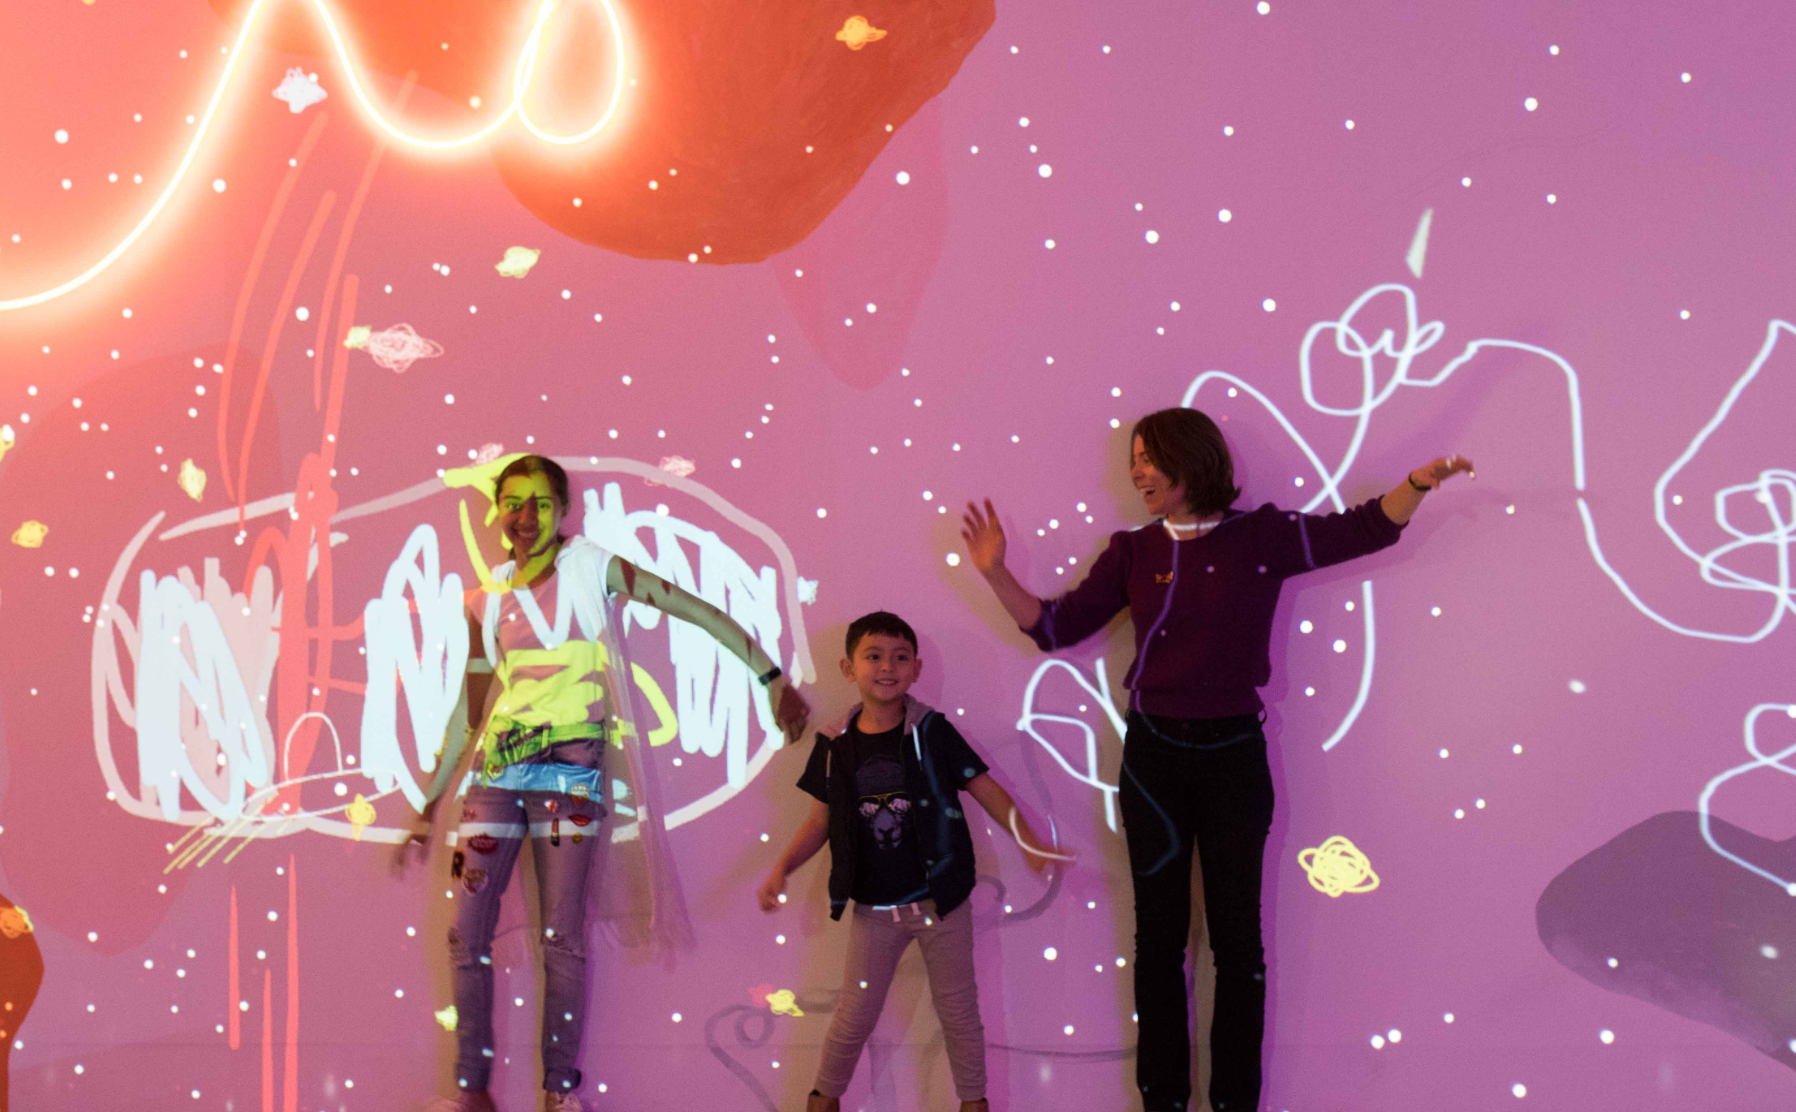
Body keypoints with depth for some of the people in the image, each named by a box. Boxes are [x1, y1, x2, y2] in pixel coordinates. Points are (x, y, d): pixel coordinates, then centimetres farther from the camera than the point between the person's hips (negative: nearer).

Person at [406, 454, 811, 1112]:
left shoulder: (593, 569, 1)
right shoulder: (486, 602, 12)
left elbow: (700, 612, 1)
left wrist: (774, 681, -1)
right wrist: (430, 806, 19)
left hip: (569, 773, -4)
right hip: (497, 773, 4)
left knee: (563, 936, -2)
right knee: (467, 935, 1)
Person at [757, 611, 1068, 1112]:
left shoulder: (932, 733, -8)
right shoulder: (836, 747, -3)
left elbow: (985, 788, -7)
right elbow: (821, 820, 5)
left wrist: (1028, 842, -17)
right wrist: (781, 870, -4)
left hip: (940, 899, -1)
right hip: (874, 908, 1)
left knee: (958, 1009, 11)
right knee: (855, 1014, 9)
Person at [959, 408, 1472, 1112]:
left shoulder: (1260, 536, -1)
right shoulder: (1133, 552, 4)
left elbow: (1365, 530, -1)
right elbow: (1056, 627, 4)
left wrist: (1418, 484, -17)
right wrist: (996, 575, -8)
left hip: (1233, 753, -2)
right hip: (1153, 754, 2)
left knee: (1237, 936, 4)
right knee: (1158, 935, 9)